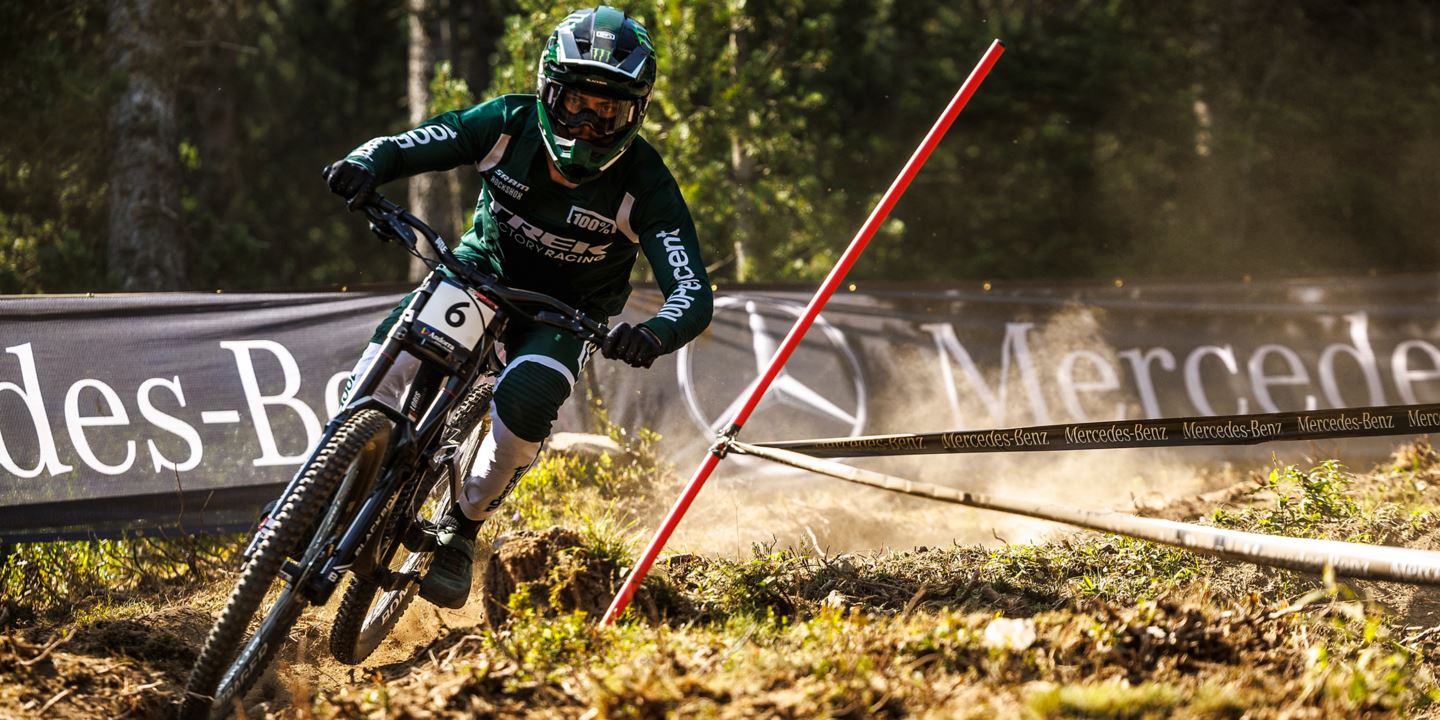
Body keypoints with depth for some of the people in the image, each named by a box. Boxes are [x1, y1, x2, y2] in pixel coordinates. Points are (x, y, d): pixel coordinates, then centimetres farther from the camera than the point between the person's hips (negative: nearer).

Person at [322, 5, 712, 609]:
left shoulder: (645, 186, -25)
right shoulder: (509, 125, -19)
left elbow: (693, 294, -30)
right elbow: (400, 148, -19)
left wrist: (655, 335, -53)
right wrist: (365, 165, -45)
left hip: (566, 311, -2)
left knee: (525, 401, -31)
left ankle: (462, 527, -6)